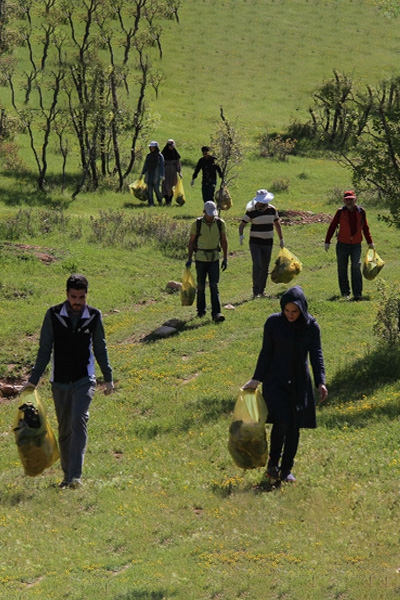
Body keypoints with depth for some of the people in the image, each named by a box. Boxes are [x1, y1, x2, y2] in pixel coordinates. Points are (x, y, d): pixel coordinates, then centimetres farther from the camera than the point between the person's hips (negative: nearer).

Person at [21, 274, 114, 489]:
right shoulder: (53, 315, -3)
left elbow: (100, 349, 11)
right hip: (60, 382, 1)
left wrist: (108, 378, 15)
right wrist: (34, 379, 1)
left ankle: (75, 476, -22)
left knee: (79, 423, -18)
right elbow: (45, 349, 3)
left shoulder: (94, 316, -1)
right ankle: (67, 475, 20)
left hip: (84, 380, -1)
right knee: (64, 430, 8)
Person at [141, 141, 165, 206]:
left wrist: (162, 176, -13)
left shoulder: (160, 156, -3)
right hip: (149, 174, 4)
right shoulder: (149, 155, 9)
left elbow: (162, 166, -5)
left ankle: (160, 200, 22)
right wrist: (142, 173, 7)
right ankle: (151, 203, 0)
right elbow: (145, 165, 12)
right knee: (149, 189, -3)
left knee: (156, 189, -5)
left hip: (156, 174, -4)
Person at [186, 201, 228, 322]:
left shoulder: (220, 223, -4)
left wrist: (225, 258, 5)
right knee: (201, 286, 8)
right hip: (200, 259, -1)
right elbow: (191, 241, 0)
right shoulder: (197, 224, -9)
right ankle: (201, 310, 26)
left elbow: (224, 241, 6)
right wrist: (189, 259, -1)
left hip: (214, 259, 1)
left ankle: (216, 313, -13)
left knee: (214, 286, -8)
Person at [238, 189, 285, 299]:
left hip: (268, 242, 4)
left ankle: (262, 290, 23)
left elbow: (277, 224, 15)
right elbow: (242, 224, -8)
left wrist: (281, 239, 18)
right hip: (255, 242, -4)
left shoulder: (272, 210, 2)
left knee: (265, 267, 8)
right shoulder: (251, 211, -10)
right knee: (257, 265, -17)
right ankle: (256, 292, -15)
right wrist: (241, 235, -27)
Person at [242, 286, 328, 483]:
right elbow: (266, 352, 0)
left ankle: (286, 470, 15)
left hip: (300, 382, 2)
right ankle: (273, 463, 5)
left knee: (294, 426, 4)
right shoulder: (273, 322, -6)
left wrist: (320, 382, -9)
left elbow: (316, 355, 1)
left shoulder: (311, 326, -2)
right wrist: (257, 379, -2)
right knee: (282, 421, -16)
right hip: (276, 380, -2)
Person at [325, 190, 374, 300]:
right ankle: (345, 292, 20)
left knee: (356, 267, -12)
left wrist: (370, 242, 17)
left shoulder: (361, 212, 1)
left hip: (356, 245, 0)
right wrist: (327, 242, -2)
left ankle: (357, 294, -13)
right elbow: (332, 227, 1)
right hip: (342, 245, 0)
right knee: (342, 269, 7)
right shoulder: (340, 212, -4)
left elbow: (365, 228, 13)